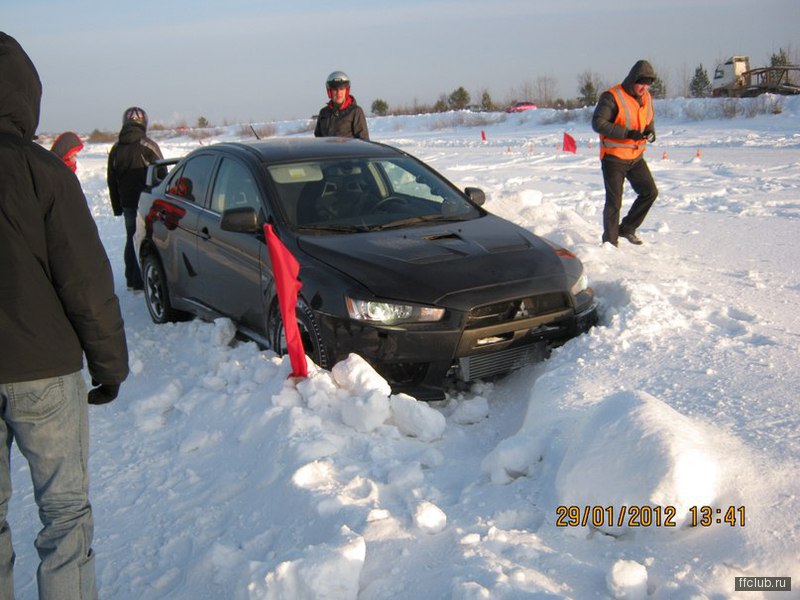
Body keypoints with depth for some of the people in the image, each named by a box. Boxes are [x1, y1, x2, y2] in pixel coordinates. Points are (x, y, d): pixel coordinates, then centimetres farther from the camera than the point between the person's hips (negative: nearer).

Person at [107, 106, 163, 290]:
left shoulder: (116, 149, 8)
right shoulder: (148, 146, -10)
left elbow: (111, 181, 13)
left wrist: (117, 206, 19)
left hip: (127, 204, 6)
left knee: (131, 238, 15)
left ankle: (132, 279, 20)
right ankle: (140, 281, -3)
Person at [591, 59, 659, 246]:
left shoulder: (646, 98, 8)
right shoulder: (612, 97, -16)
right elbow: (598, 123, -22)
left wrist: (650, 132, -5)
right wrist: (627, 133, -27)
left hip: (636, 157, 7)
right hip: (614, 158, -7)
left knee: (650, 192, 6)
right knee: (614, 202, -2)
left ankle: (627, 228, 21)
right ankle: (610, 242, 10)